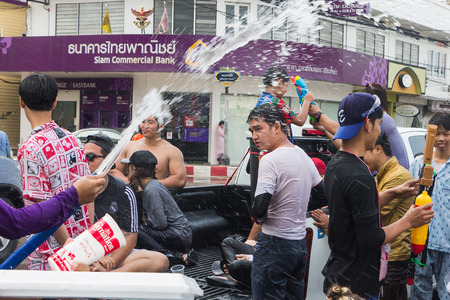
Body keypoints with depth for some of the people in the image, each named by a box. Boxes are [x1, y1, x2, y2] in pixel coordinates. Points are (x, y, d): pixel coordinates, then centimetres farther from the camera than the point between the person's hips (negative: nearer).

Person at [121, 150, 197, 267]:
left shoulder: (151, 190, -16)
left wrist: (145, 220, -2)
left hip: (179, 237, -10)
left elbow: (161, 223, -20)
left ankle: (175, 256, -18)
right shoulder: (153, 184, 13)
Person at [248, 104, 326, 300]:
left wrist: (258, 217, -3)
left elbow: (259, 210, -25)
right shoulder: (303, 155, 9)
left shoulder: (270, 160, -18)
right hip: (300, 244, 9)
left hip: (274, 246, -9)